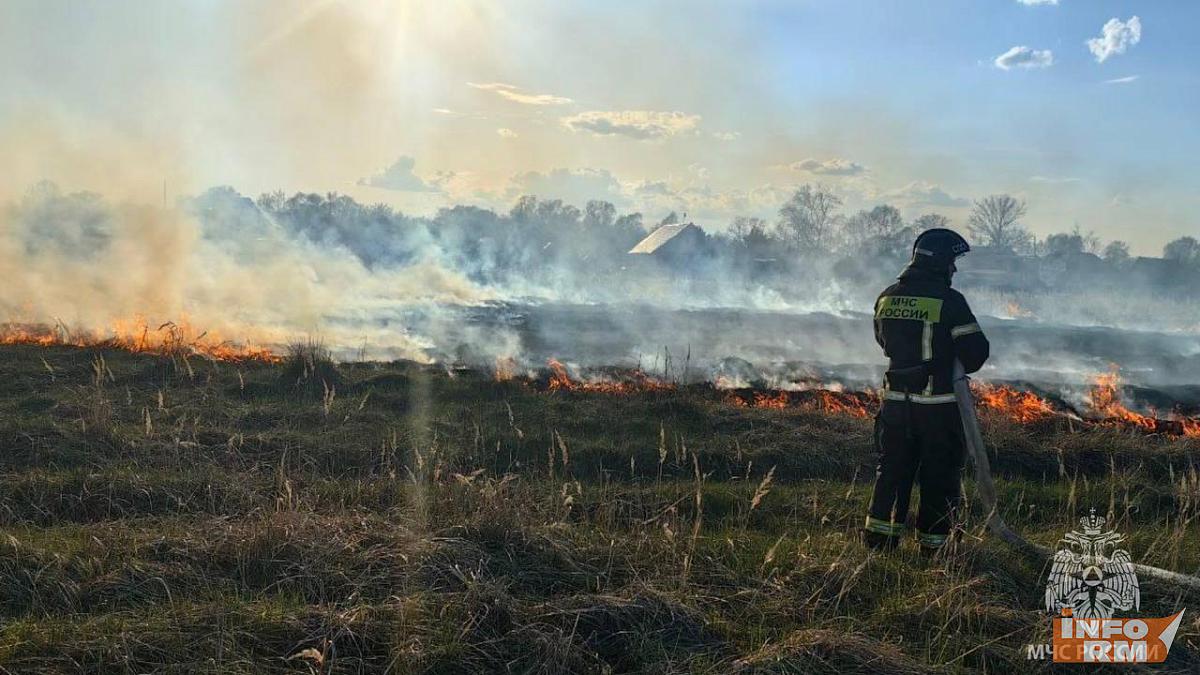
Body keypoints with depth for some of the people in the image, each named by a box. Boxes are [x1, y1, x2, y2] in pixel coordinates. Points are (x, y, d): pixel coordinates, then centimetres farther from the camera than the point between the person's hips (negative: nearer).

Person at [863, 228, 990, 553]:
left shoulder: (887, 297, 3)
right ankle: (933, 543, 14)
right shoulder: (949, 301, -15)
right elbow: (976, 350, -13)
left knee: (892, 468, 15)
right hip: (938, 403, -5)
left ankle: (879, 536, 16)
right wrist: (955, 366, 7)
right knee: (938, 475, 7)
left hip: (895, 400, 5)